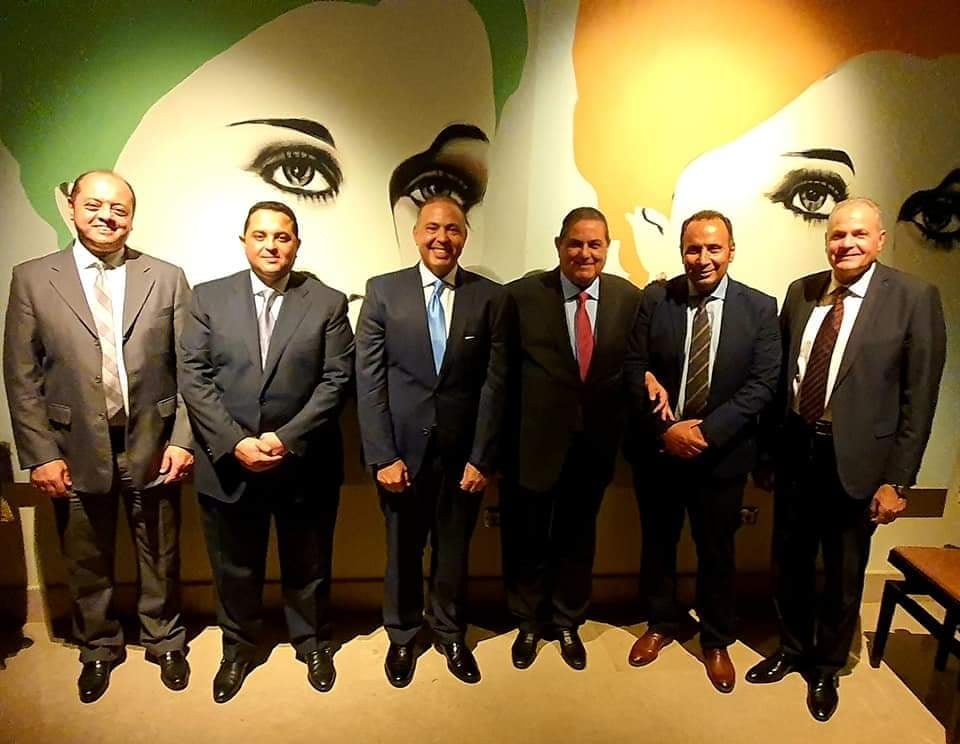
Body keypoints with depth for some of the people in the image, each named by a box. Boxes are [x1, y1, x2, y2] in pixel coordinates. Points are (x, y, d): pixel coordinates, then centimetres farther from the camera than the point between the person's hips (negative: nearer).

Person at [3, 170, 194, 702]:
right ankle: (98, 648, 42)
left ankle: (165, 642, 39)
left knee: (160, 557, 15)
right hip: (74, 450, 1)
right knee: (87, 563, 17)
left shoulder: (166, 278, 0)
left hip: (152, 446, 0)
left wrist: (182, 439, -7)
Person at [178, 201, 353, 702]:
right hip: (228, 463, 1)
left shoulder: (328, 302, -1)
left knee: (307, 564, 16)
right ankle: (238, 648, 42)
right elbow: (193, 377, -4)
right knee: (234, 567, 18)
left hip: (305, 463, -1)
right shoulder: (208, 297, 2)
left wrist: (287, 438, -16)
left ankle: (312, 642, 40)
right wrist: (235, 442, -14)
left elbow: (337, 379, -8)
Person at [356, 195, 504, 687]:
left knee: (454, 549, 16)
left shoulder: (489, 296, -2)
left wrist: (482, 457, -6)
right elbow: (369, 380, -5)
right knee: (403, 549, 16)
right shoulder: (383, 291, -2)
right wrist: (383, 456, -9)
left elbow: (494, 383, -3)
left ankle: (450, 634, 40)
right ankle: (402, 635, 40)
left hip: (463, 451, 0)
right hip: (403, 448, 0)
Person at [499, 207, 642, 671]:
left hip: (594, 442, 2)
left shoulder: (630, 298, -2)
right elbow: (505, 373, -7)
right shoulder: (523, 295, -9)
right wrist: (502, 440, -8)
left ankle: (567, 622, 44)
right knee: (528, 540, 16)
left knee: (577, 538, 20)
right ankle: (529, 622, 41)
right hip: (535, 440, -2)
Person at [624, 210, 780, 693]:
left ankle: (716, 640, 37)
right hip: (657, 448, 1)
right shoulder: (655, 299, -3)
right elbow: (634, 368, -6)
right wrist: (666, 429, -17)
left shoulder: (760, 308, -4)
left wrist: (707, 431, -19)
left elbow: (763, 383, -9)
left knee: (717, 550, 14)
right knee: (658, 542, 17)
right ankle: (661, 623, 41)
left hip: (722, 452, 0)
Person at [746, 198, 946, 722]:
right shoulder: (801, 292, 3)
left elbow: (919, 399, -9)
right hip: (795, 450, 3)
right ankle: (792, 650, 43)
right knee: (791, 560, 18)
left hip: (854, 458, -3)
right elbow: (781, 373, 5)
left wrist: (897, 480, -11)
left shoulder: (914, 298, -9)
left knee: (843, 572, 15)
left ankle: (826, 668, 39)